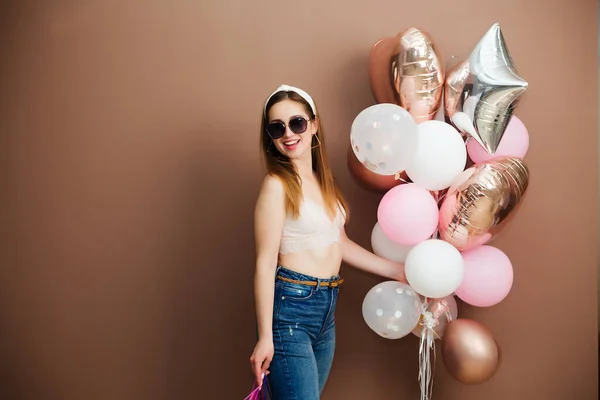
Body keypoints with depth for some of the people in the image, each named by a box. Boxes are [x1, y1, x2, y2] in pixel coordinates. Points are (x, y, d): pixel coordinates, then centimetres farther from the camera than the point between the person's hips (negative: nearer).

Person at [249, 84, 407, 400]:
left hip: (326, 306, 8)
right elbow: (265, 263, -15)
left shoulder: (322, 179, 9)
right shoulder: (277, 184, -13)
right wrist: (265, 337, -16)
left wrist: (397, 271, 17)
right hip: (290, 305, -8)